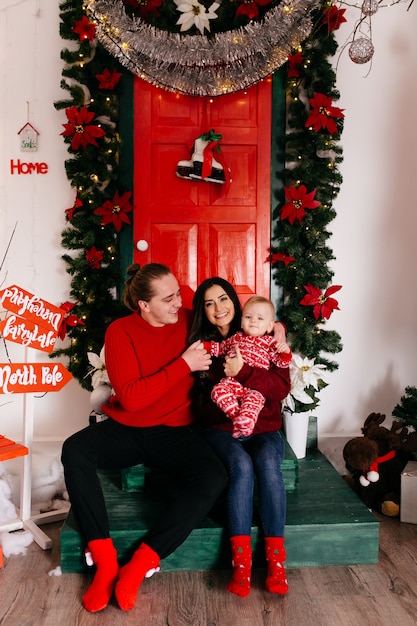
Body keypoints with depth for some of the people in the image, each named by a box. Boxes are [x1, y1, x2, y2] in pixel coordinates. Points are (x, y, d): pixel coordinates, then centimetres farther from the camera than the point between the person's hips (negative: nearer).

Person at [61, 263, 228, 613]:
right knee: (74, 450, -28)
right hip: (126, 430, 0)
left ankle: (139, 565, -18)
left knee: (214, 479, -27)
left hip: (177, 432, 1)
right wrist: (183, 364, -22)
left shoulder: (189, 321, -3)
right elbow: (131, 397, -18)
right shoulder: (121, 331, -9)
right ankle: (105, 562, -19)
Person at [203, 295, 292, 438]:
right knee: (218, 390, -26)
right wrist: (204, 345, 22)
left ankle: (244, 425, -38)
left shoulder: (269, 342, 14)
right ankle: (236, 417, -27)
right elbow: (220, 348, 37)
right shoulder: (236, 337, 23)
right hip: (232, 381, 3)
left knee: (252, 399, -34)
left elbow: (282, 362, 9)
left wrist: (285, 351, -12)